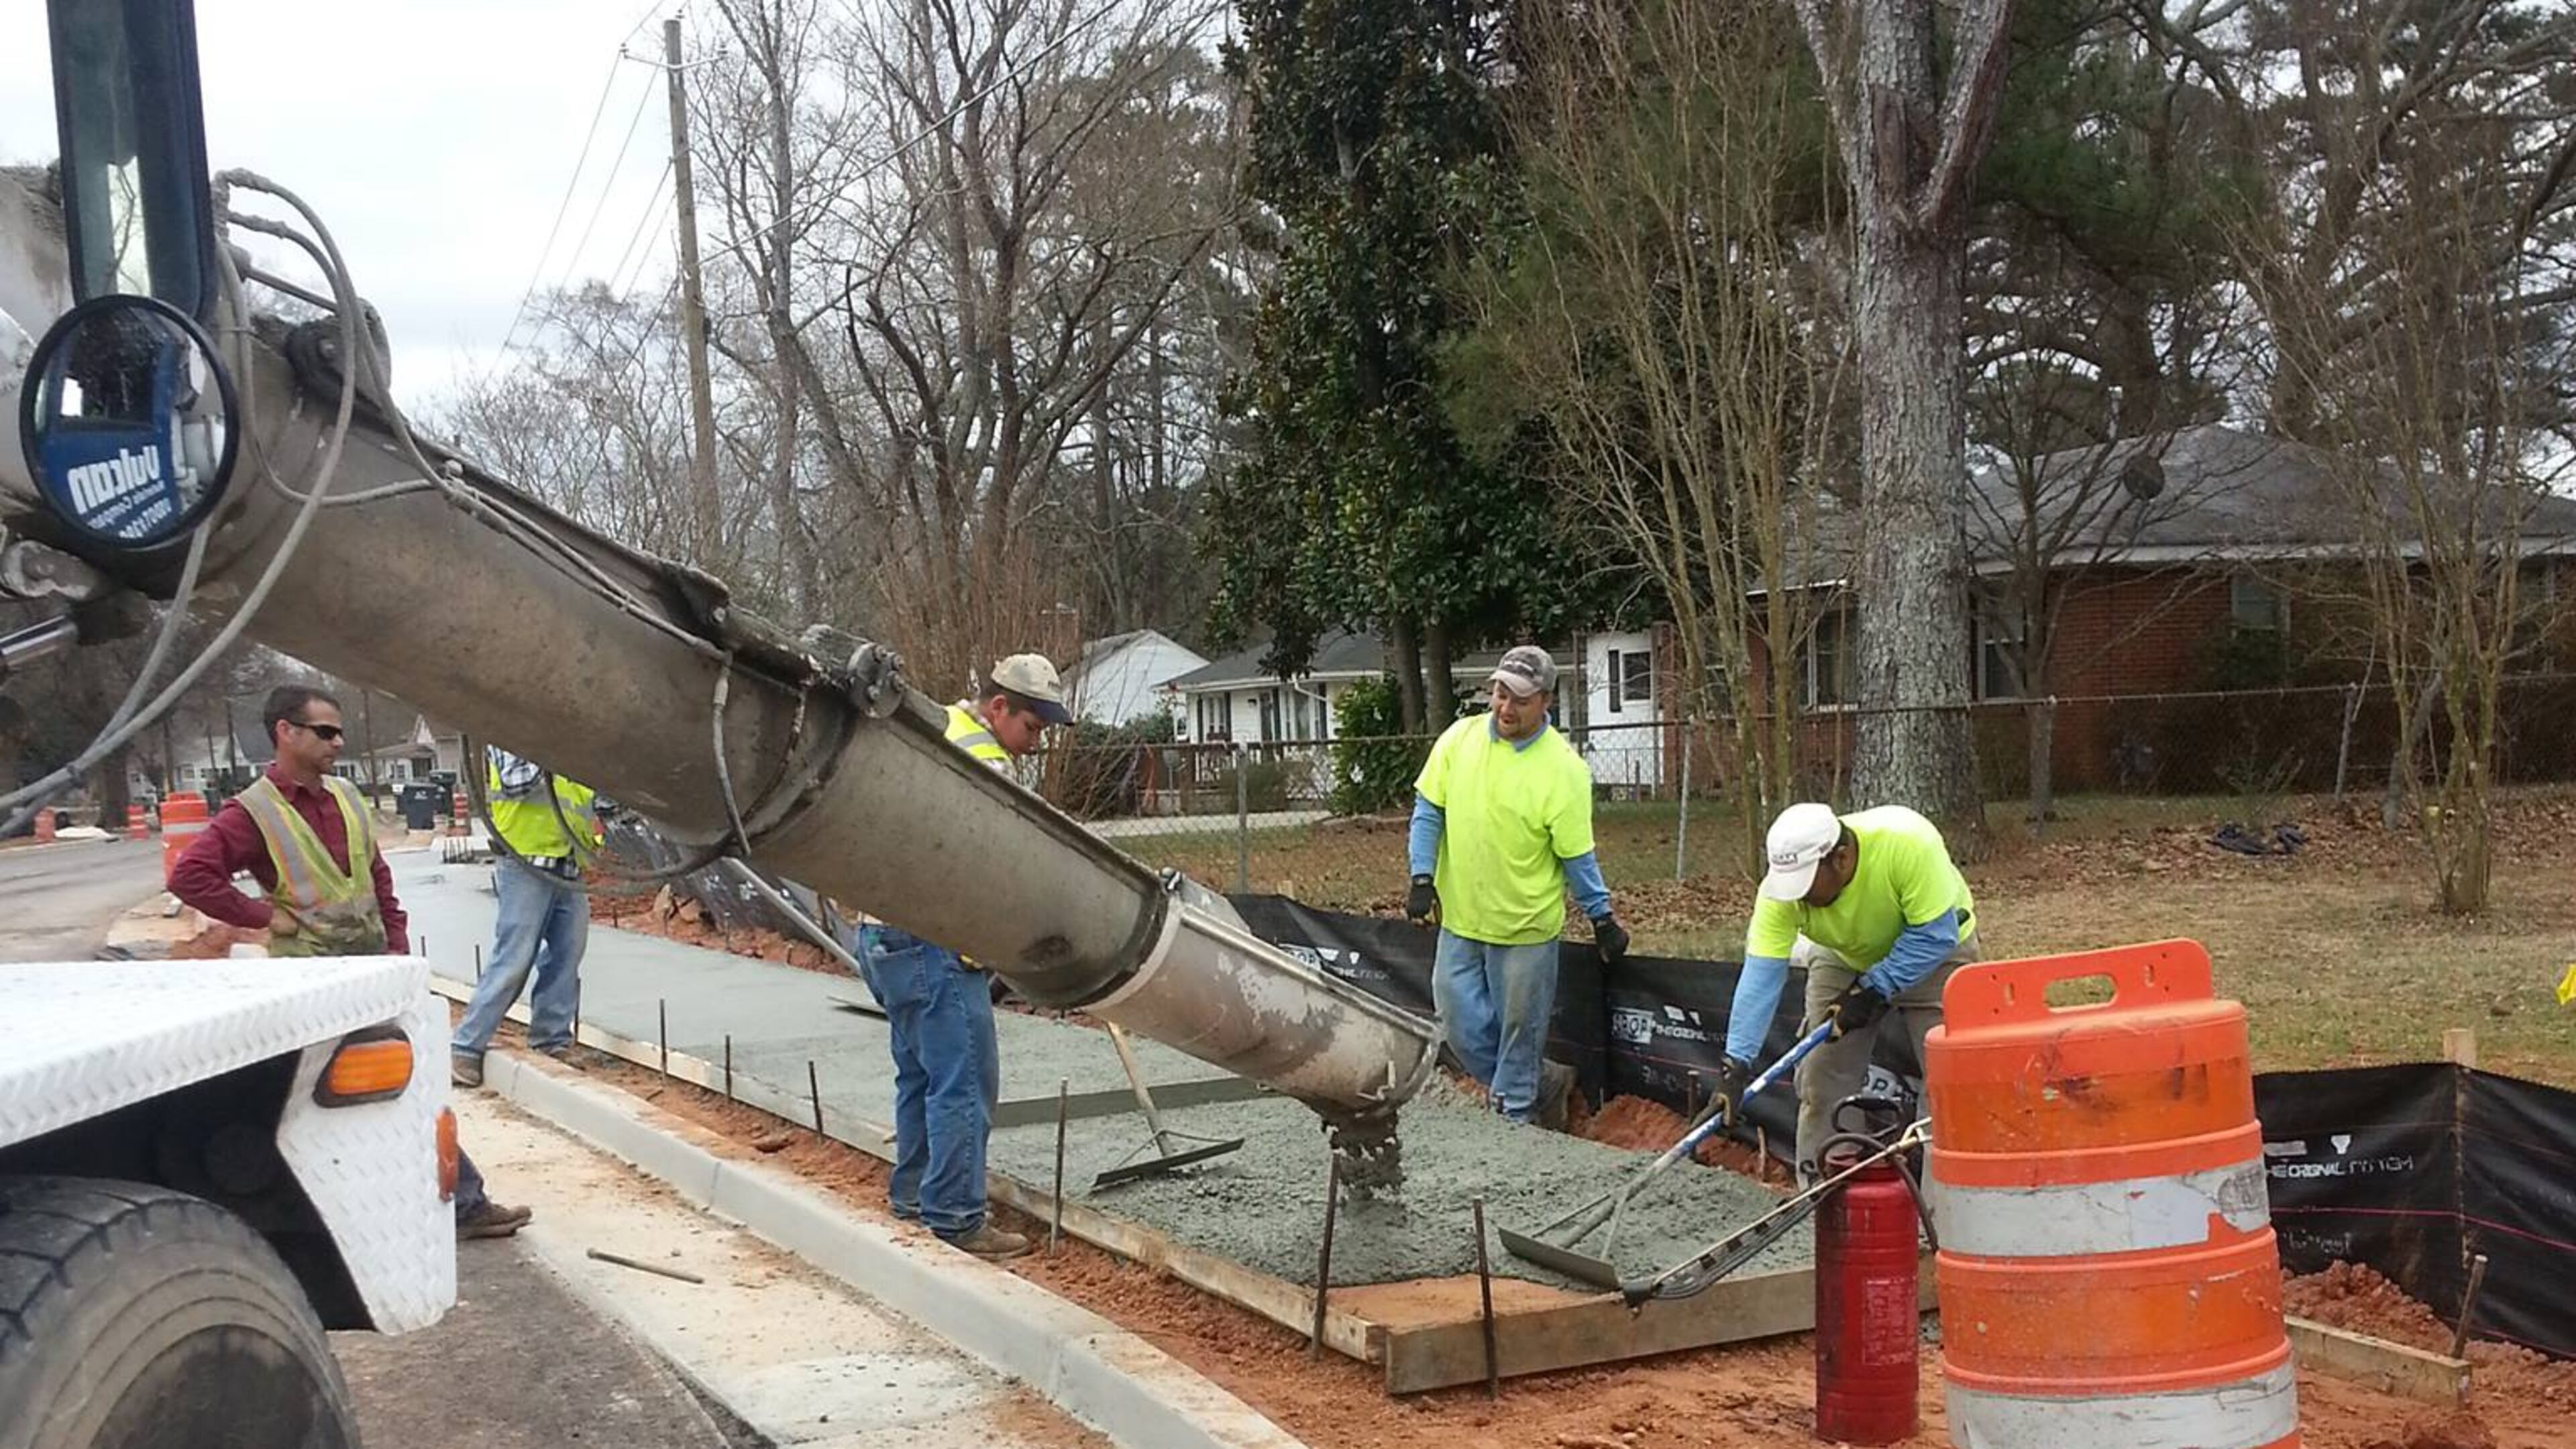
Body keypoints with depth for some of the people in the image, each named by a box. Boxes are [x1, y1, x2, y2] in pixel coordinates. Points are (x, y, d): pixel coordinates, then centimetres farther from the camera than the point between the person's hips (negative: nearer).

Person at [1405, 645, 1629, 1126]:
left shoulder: (1564, 769, -15)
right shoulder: (1459, 739, -4)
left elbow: (1576, 854, -7)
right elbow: (1428, 811, 4)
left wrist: (1602, 918, -4)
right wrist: (1423, 878, -5)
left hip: (1525, 925, -4)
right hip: (1459, 917, 4)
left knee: (1519, 1030, 7)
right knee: (1463, 1024, 11)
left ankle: (1514, 1119, 26)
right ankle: (1539, 1086, 32)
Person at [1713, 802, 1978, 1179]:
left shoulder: (1908, 842, -39)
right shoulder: (1783, 887, -29)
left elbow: (1936, 935, -31)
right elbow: (1761, 975, -30)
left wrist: (1872, 992, -31)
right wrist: (1736, 1063, -36)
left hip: (1933, 953, -3)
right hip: (1846, 959, 3)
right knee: (1822, 1074, -3)